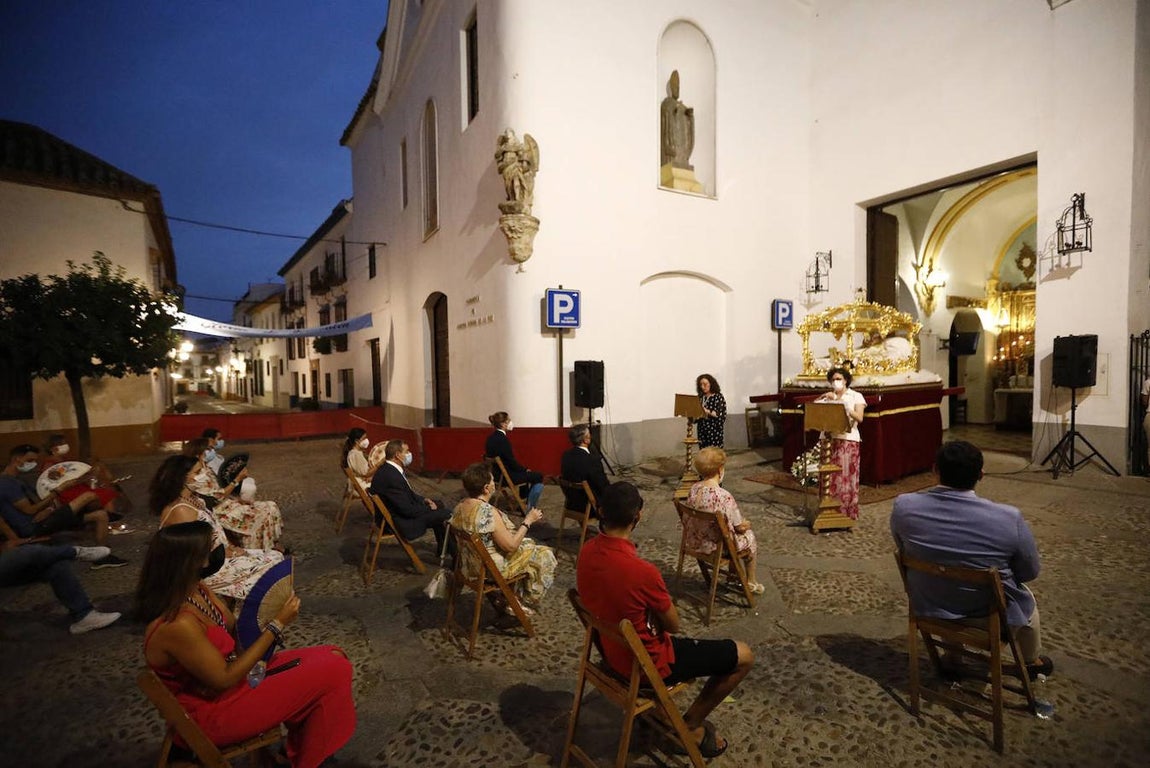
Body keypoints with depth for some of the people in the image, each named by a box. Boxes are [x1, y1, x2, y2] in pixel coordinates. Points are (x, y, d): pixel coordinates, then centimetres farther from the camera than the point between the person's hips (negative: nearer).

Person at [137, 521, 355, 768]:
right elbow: (225, 678, -24)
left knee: (333, 658, 3)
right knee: (332, 671, -12)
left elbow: (235, 631, 4)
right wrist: (277, 625, -23)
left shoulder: (197, 591, -6)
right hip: (213, 711, -8)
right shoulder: (177, 625, -33)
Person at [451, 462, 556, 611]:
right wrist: (528, 521, -14)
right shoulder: (489, 512, -30)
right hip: (494, 567, -9)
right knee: (545, 555, 6)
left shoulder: (459, 507, -4)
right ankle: (529, 604, 21)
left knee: (529, 543, 26)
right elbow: (511, 546, -24)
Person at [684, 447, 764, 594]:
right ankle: (752, 583, 39)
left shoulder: (694, 489, -10)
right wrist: (747, 524, 8)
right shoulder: (724, 496, -29)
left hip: (695, 541, 6)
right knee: (749, 535, 23)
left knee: (735, 533, 31)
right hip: (717, 545, -6)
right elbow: (741, 526, -17)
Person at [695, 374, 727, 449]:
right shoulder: (701, 397, 10)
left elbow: (721, 414, -11)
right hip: (702, 430, 5)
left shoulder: (718, 396, -4)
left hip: (714, 430, -5)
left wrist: (707, 411, -22)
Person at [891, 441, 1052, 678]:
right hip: (993, 617, -1)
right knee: (1026, 598, 32)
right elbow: (1030, 572, -8)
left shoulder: (902, 506, -20)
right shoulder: (1009, 518, -26)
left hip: (930, 609, 1)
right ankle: (1032, 661, 56)